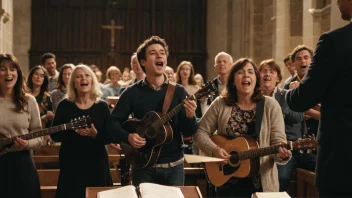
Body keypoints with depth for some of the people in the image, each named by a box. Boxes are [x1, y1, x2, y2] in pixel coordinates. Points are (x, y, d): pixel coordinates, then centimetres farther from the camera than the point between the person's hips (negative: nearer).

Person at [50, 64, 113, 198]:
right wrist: (73, 130, -20)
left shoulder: (102, 106, 1)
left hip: (97, 164, 1)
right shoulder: (64, 105, 0)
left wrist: (95, 134, -20)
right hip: (70, 164, -1)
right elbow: (54, 135, -3)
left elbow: (110, 137, -1)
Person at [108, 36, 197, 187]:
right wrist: (128, 137, -15)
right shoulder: (132, 92, -2)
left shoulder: (178, 91, -1)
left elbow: (188, 132, -4)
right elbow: (113, 121, 3)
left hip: (174, 166, 1)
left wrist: (190, 117, -25)